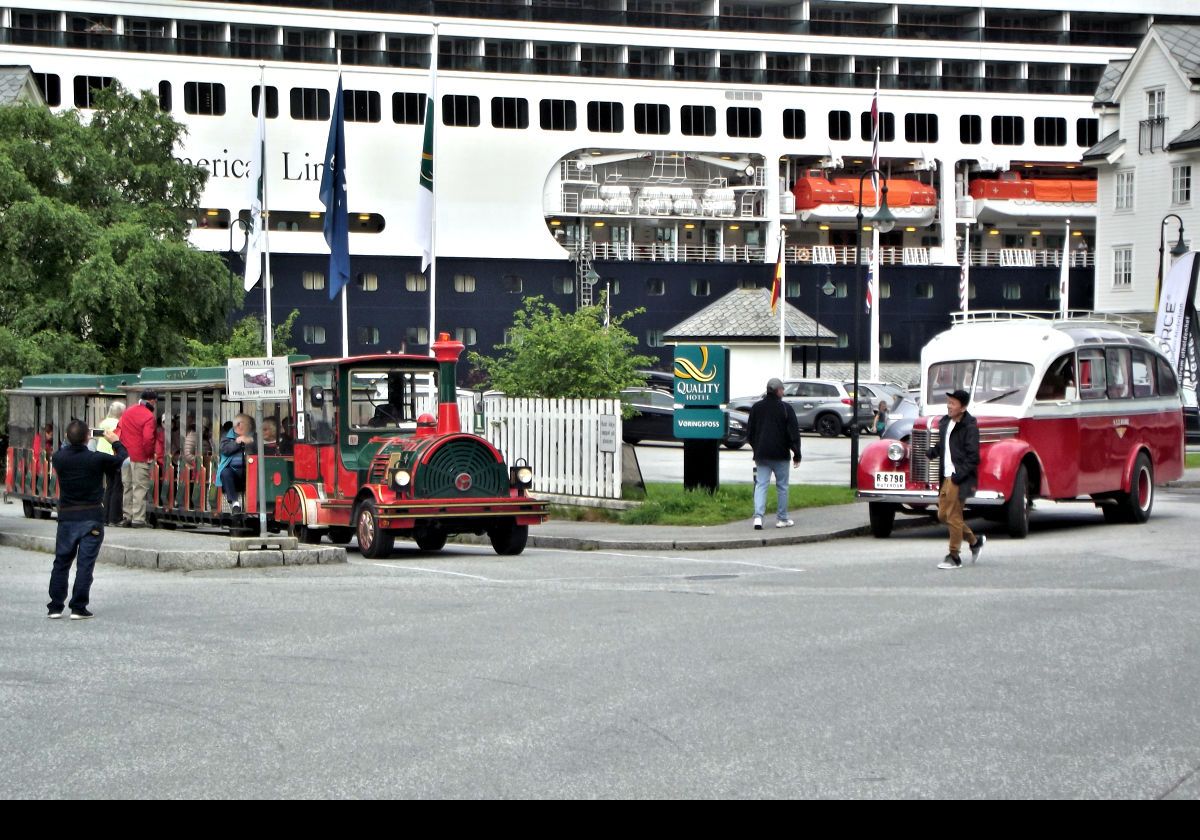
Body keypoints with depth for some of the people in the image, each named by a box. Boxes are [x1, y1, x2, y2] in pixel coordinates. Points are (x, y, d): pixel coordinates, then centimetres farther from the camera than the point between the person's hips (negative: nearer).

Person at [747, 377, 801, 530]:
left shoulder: (757, 407, 6)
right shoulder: (786, 408, -6)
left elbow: (750, 432, 12)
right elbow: (794, 432, -7)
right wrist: (797, 454, -1)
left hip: (762, 454, 3)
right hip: (780, 455, -3)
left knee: (760, 485, 2)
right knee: (782, 486, 8)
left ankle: (758, 516, -14)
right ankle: (782, 518, 13)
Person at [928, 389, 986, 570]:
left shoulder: (969, 426, -12)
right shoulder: (944, 423, 11)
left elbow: (973, 457, -15)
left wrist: (959, 476, -21)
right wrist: (932, 452, 2)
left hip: (960, 479, -9)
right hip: (946, 477, 9)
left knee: (953, 516, -4)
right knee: (943, 515, 12)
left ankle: (954, 557, 6)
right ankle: (974, 541, 28)